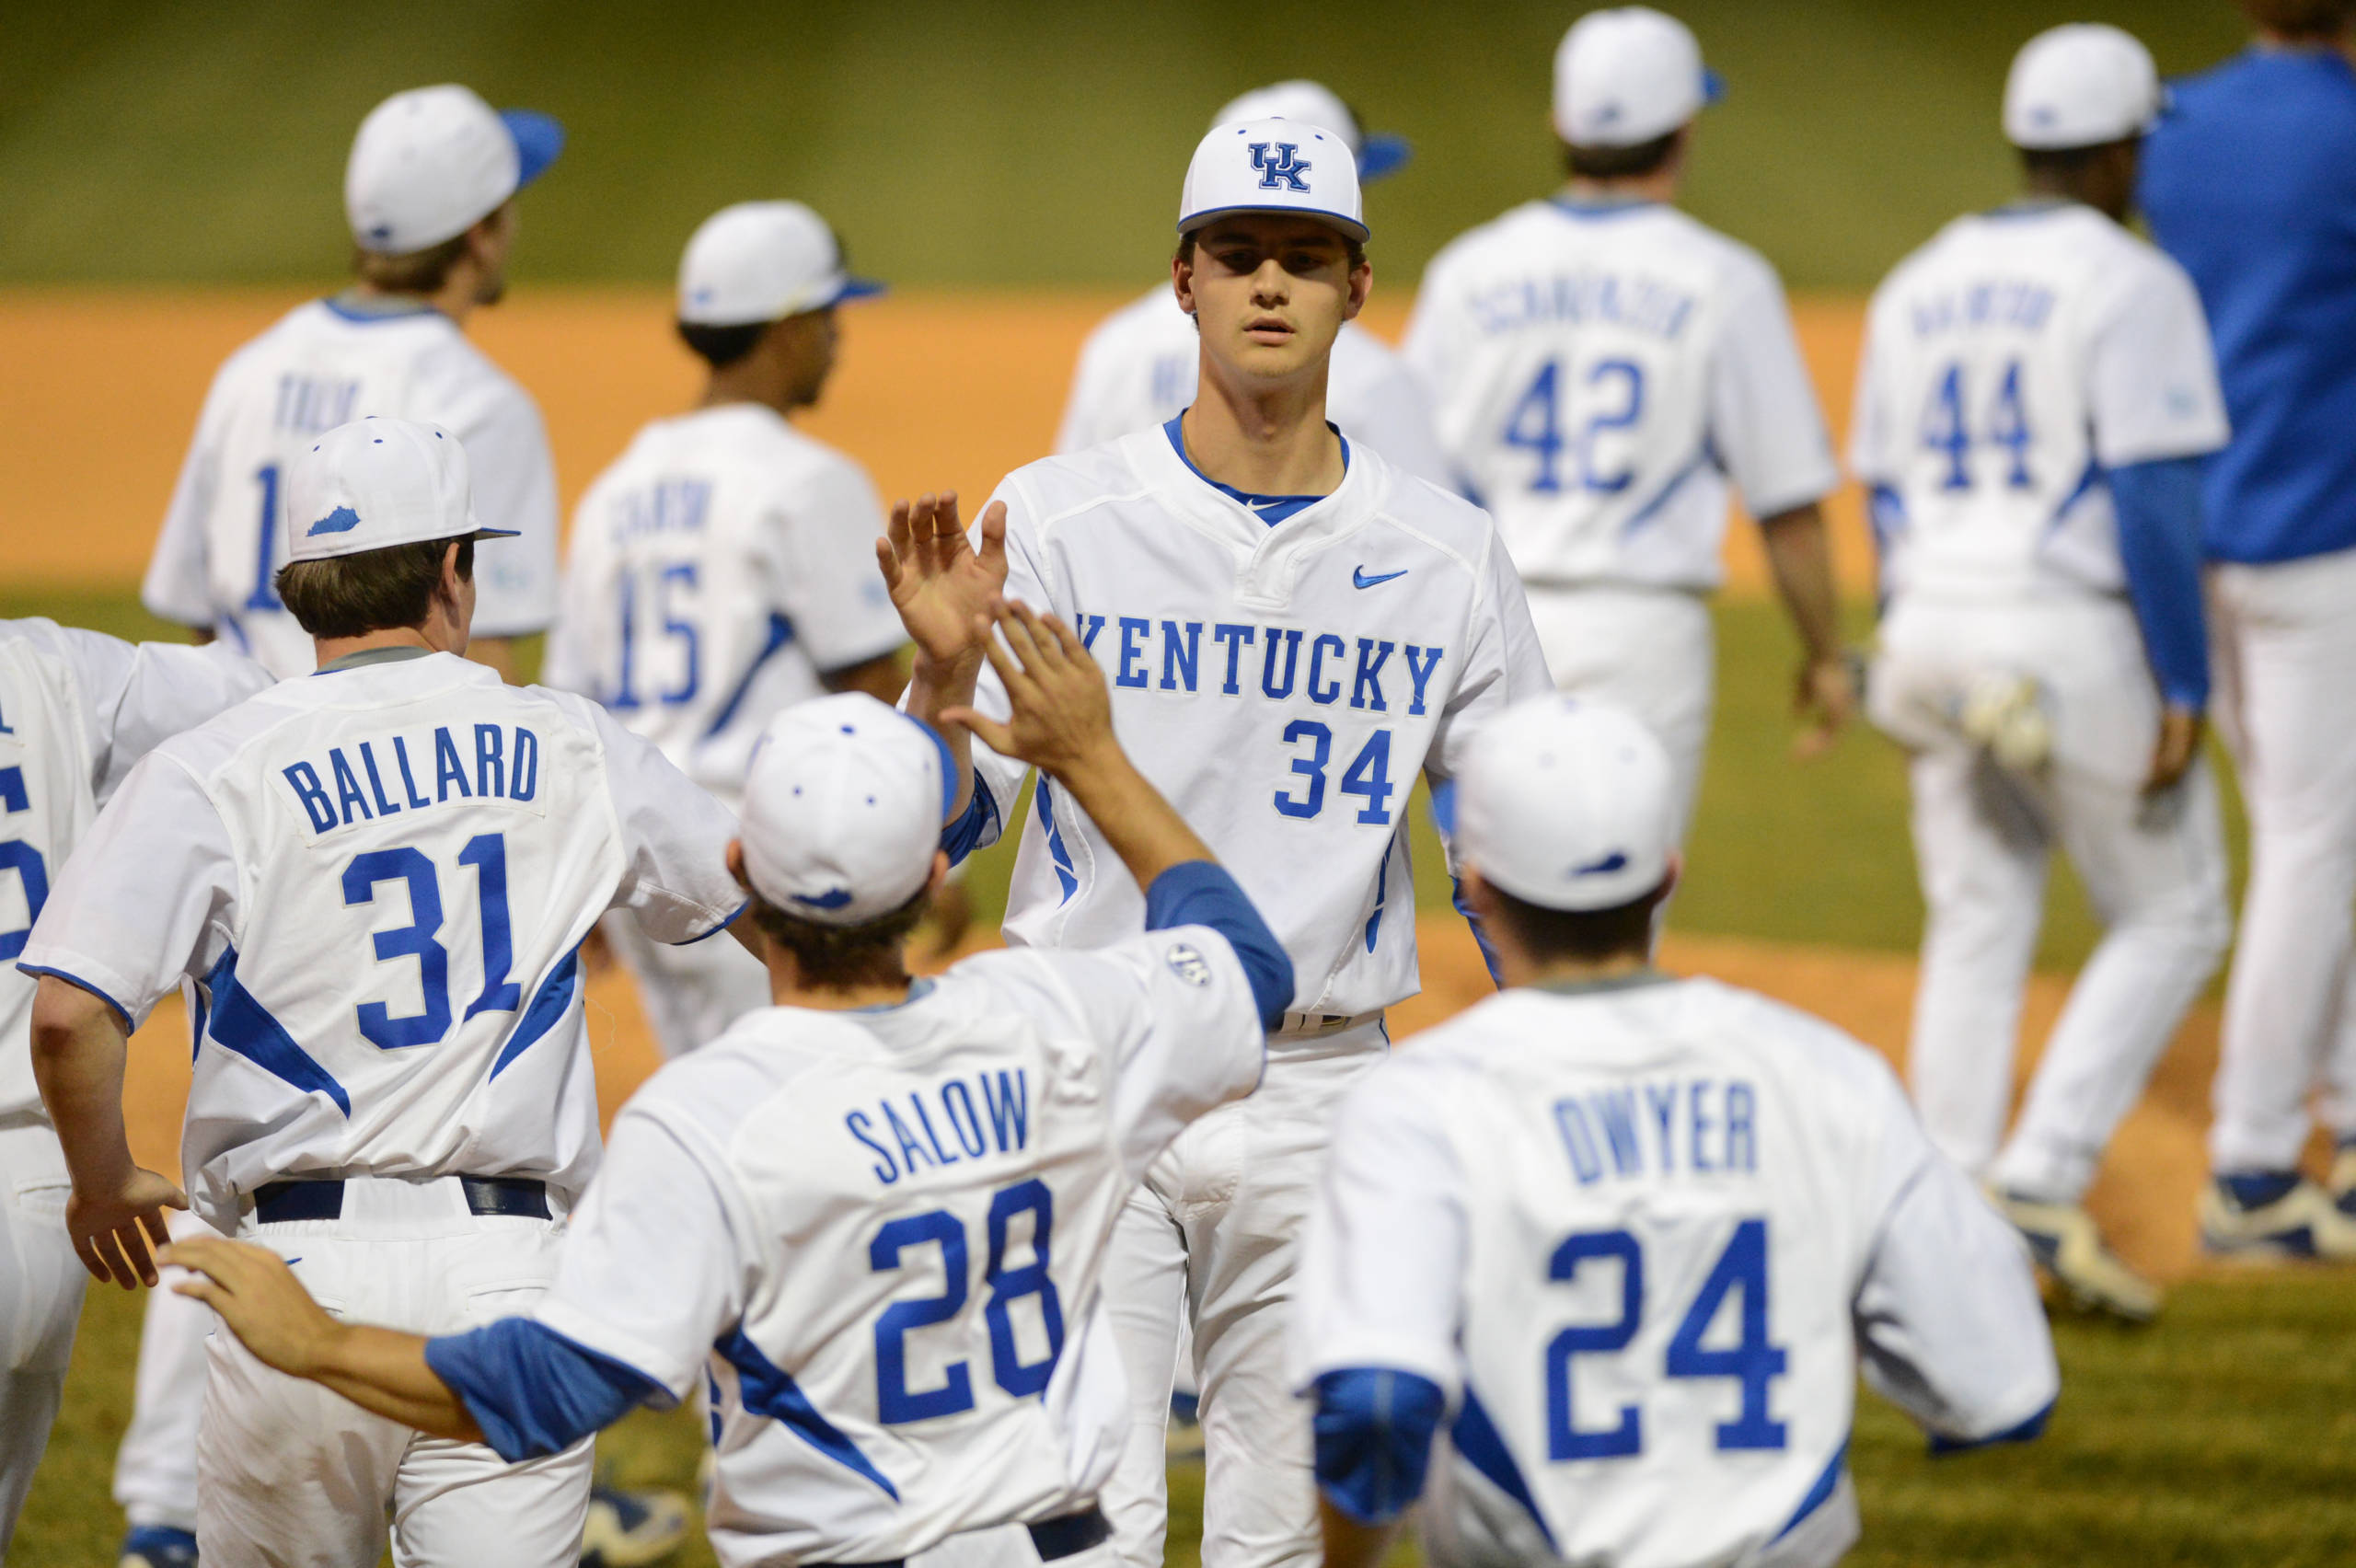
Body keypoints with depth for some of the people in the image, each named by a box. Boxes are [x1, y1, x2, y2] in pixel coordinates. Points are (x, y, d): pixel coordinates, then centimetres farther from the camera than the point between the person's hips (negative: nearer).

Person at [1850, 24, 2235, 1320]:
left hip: (1933, 635, 6)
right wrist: (2183, 690, -16)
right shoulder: (2131, 286, -9)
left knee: (1975, 935, 12)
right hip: (2079, 644, -6)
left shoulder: (1918, 287, 12)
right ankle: (2042, 1181, -7)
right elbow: (2153, 498, -17)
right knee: (2171, 922, 7)